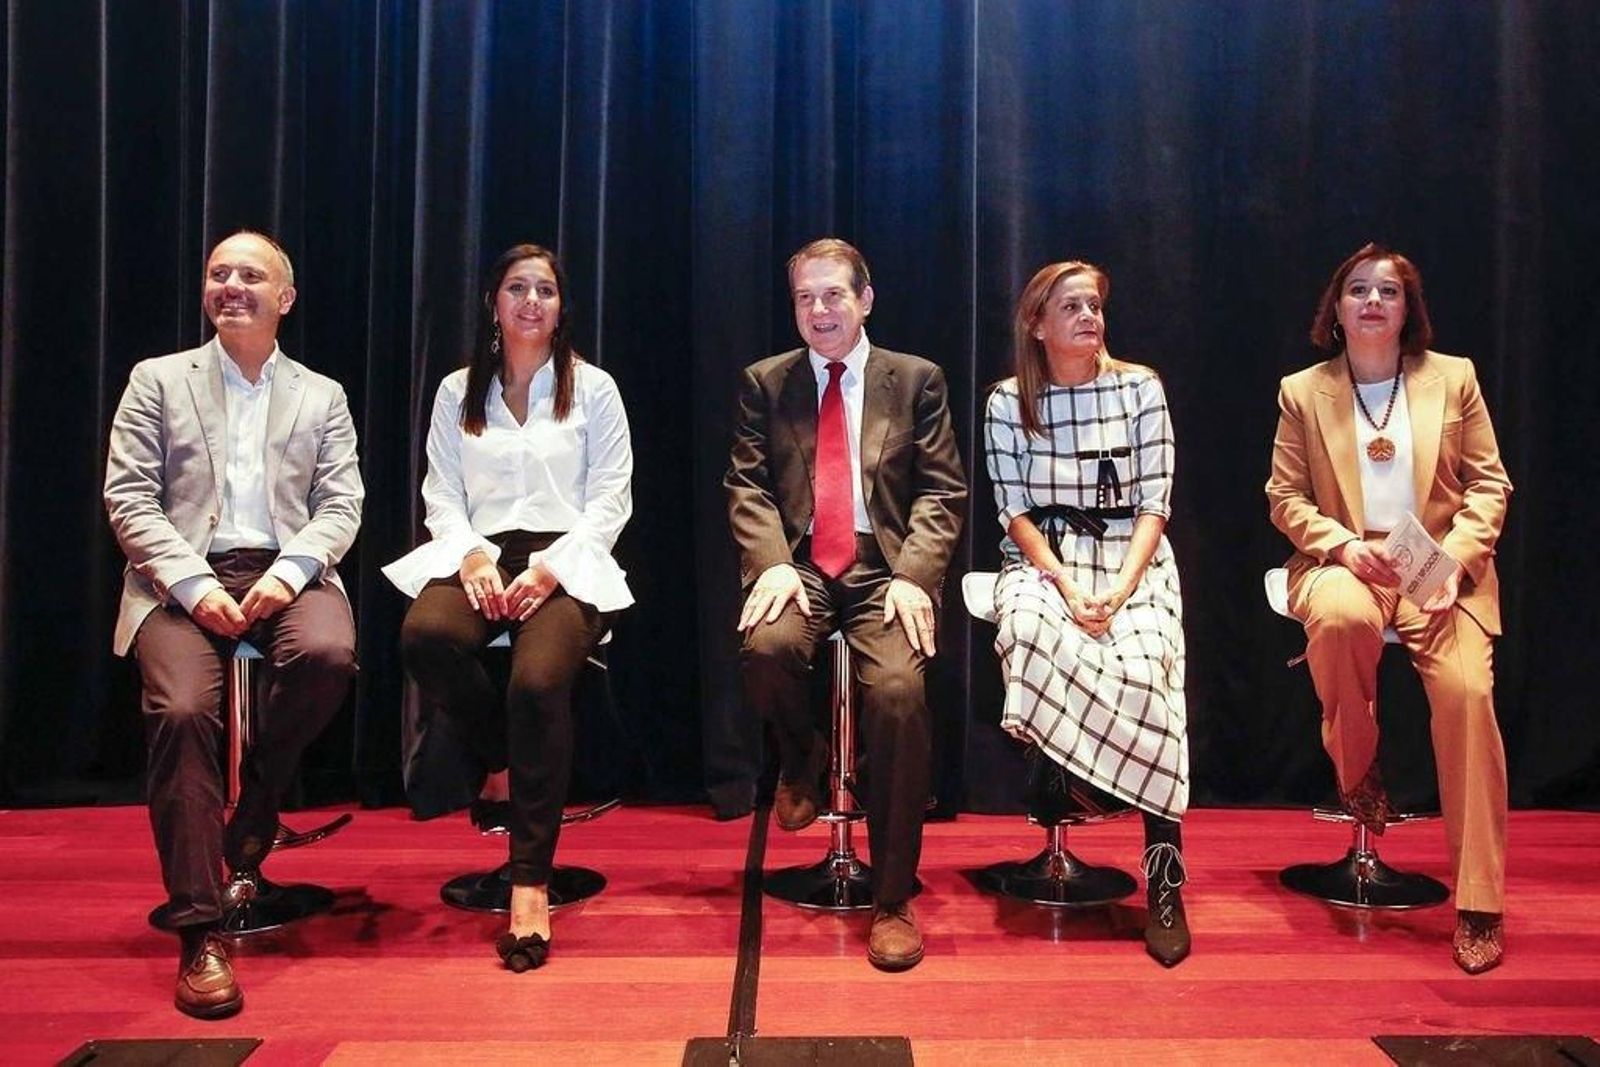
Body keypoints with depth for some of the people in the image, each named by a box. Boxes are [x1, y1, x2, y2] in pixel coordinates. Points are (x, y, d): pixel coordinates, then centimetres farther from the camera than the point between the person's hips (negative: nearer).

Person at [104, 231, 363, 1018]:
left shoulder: (322, 396, 17)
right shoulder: (158, 381, 13)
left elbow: (341, 507, 8)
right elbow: (128, 498, 3)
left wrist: (289, 571, -13)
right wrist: (194, 584, -13)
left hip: (286, 573, 1)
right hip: (183, 578, -1)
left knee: (327, 654, -33)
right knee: (181, 710, -29)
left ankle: (251, 825, -4)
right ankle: (199, 930, -20)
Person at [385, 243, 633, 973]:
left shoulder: (593, 389, 12)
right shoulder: (457, 392, 18)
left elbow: (610, 500, 5)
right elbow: (441, 496, 12)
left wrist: (549, 568, -12)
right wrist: (474, 556, -10)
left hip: (567, 562, -2)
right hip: (479, 558, 2)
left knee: (538, 681, -32)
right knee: (424, 637, -34)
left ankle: (531, 884, -25)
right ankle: (499, 759, -4)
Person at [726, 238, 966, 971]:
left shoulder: (916, 380, 10)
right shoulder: (765, 383, 13)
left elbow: (943, 491, 4)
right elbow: (747, 488, 5)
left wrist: (913, 575, -13)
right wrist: (771, 563, -14)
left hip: (885, 566, -1)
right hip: (799, 564, 1)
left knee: (899, 690, -29)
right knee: (766, 648, -33)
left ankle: (892, 901, -14)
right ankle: (801, 761, 5)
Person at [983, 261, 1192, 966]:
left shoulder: (1140, 388, 5)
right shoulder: (1008, 402, 5)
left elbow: (1154, 503, 0)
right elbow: (1016, 511, 0)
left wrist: (1119, 589, -16)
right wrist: (1066, 586, -16)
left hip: (1131, 556, 0)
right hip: (1042, 557, 1)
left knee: (1140, 666, -30)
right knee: (1028, 630, -37)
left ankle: (1164, 880, -25)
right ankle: (1062, 777, -12)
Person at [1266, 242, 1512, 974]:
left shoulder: (1454, 378, 10)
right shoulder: (1302, 392, 9)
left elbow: (1489, 484, 6)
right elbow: (1285, 498, 6)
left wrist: (1455, 557, -11)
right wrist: (1343, 545, -12)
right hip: (1343, 564, 0)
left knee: (1467, 690, -27)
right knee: (1341, 619, -38)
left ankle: (1478, 903, -17)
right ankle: (1355, 772, -7)